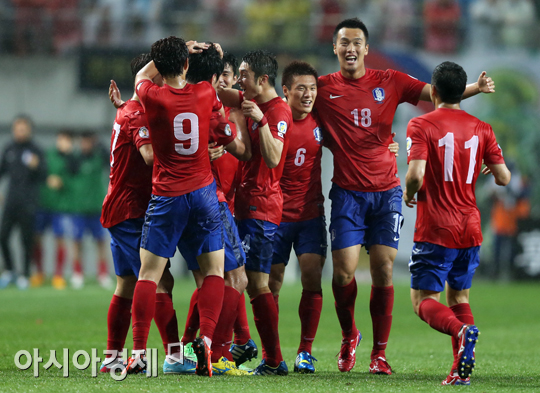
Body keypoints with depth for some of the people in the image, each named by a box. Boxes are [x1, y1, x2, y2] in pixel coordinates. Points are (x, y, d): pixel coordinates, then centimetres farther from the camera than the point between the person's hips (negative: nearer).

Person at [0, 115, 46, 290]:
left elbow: (42, 177, -5)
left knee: (26, 240, 0)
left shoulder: (35, 151, -3)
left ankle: (25, 275, 11)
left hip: (28, 204, -3)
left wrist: (36, 167, -23)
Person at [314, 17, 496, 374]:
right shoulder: (323, 88, 2)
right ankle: (349, 337, 18)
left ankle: (380, 353, 6)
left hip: (386, 191, 1)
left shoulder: (390, 82, 5)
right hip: (348, 193, -1)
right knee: (344, 270, -8)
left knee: (383, 271, -3)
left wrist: (475, 88, -14)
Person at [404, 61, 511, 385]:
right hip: (471, 229, 5)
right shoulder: (481, 129, 5)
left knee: (423, 299, 1)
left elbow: (416, 174, -20)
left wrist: (409, 194, 1)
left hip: (436, 231, -5)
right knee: (459, 296, 16)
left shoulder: (421, 126, -8)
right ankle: (461, 371, 1)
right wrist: (492, 168, 26)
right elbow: (504, 178, 3)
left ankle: (462, 331, -31)